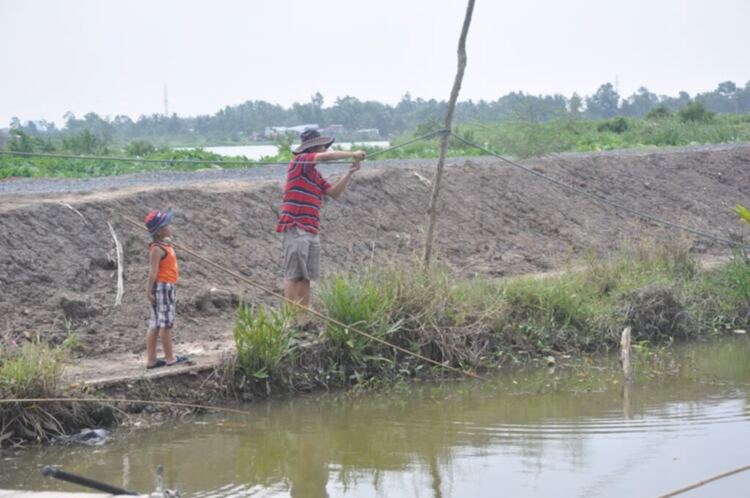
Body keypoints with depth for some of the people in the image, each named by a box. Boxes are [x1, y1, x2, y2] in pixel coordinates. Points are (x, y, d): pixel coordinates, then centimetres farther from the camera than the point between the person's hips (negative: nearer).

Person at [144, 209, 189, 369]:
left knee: (155, 325, 10)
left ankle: (151, 360, 13)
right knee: (166, 323, -1)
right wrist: (149, 290, -24)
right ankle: (170, 358, 6)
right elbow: (153, 271, -21)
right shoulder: (157, 249, -16)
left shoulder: (164, 245, 13)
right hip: (163, 286, -10)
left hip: (168, 287, 10)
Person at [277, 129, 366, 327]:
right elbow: (326, 156, -18)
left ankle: (303, 320, 10)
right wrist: (352, 154, -8)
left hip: (311, 231, 9)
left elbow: (334, 192, 18)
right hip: (295, 229, -9)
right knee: (293, 275, -9)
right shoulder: (299, 162, -5)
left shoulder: (315, 174, 20)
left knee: (305, 277, 7)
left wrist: (349, 173, 9)